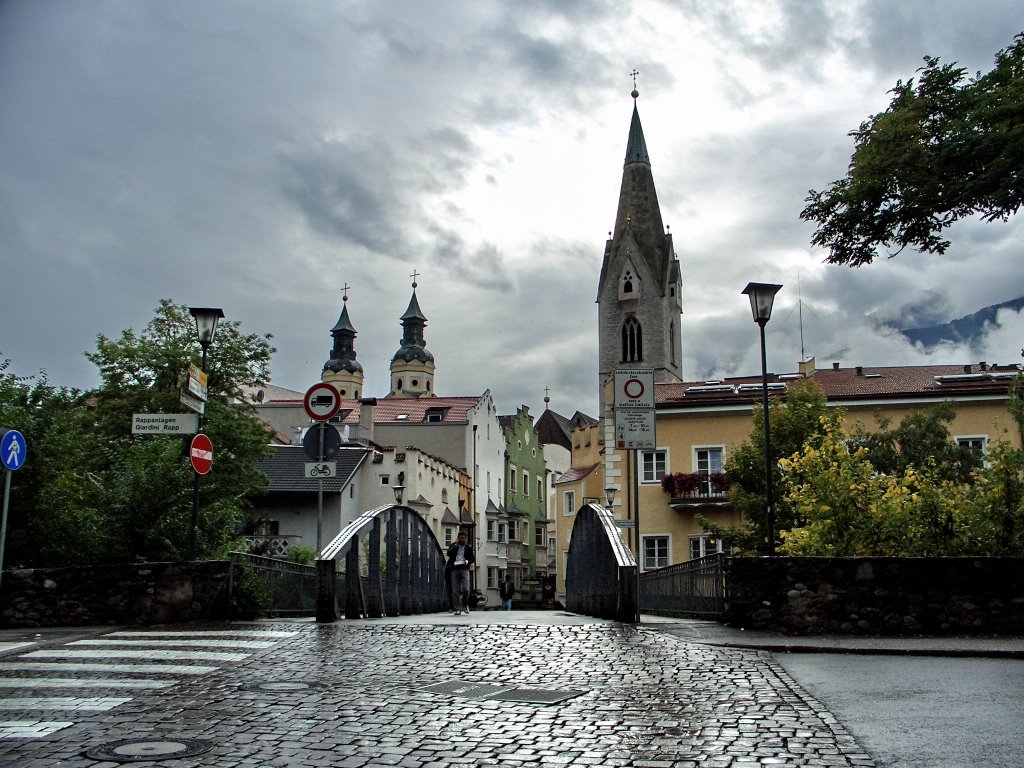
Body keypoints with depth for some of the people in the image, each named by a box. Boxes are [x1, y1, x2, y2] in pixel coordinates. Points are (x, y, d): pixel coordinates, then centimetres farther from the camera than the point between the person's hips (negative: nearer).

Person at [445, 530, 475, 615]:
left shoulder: (469, 547, 13)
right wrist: (456, 545, -7)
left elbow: (473, 558, 14)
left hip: (464, 569, -1)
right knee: (455, 590, -2)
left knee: (465, 589, -13)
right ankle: (457, 609, 1)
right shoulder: (453, 546, 13)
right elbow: (449, 553, -6)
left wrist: (468, 562, -6)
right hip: (454, 569, 1)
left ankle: (465, 604, 12)